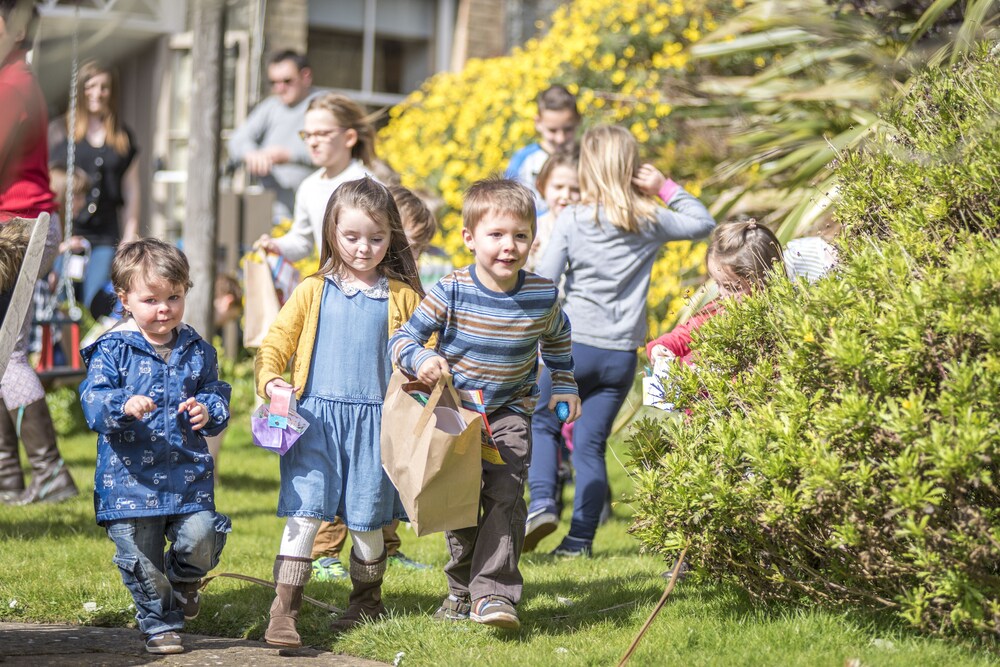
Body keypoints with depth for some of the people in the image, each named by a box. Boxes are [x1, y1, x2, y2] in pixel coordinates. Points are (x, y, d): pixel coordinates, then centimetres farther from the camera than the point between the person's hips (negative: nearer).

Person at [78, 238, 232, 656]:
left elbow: (217, 395, 15)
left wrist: (208, 410, -8)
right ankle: (159, 625, 25)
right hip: (130, 478, -2)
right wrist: (124, 406, -32)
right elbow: (93, 401, -12)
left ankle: (184, 581, 22)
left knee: (200, 537, -13)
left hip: (188, 472, 2)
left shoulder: (197, 350, 8)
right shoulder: (113, 350, -4)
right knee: (141, 560, 3)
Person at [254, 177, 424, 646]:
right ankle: (283, 612, -9)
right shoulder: (314, 292, 6)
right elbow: (275, 342, 8)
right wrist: (269, 379, -11)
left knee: (366, 521, 10)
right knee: (304, 513, -11)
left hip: (375, 420, 1)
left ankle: (366, 603, 31)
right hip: (318, 416, -1)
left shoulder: (402, 297, 6)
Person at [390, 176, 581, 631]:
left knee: (505, 495, -16)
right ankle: (462, 588, 26)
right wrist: (420, 359, -35)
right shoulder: (451, 292, -18)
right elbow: (402, 339, -15)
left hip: (510, 413, 0)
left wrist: (564, 387, 14)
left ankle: (494, 593, -17)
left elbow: (556, 337, 14)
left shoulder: (543, 295, -9)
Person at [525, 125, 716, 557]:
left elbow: (544, 283, -8)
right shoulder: (651, 222, 2)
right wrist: (667, 188, 14)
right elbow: (703, 223, 19)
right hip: (622, 354, 3)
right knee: (590, 444, 8)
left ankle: (542, 503, -4)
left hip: (573, 343, -3)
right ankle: (580, 539, 6)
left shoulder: (572, 220, -6)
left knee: (541, 422, 16)